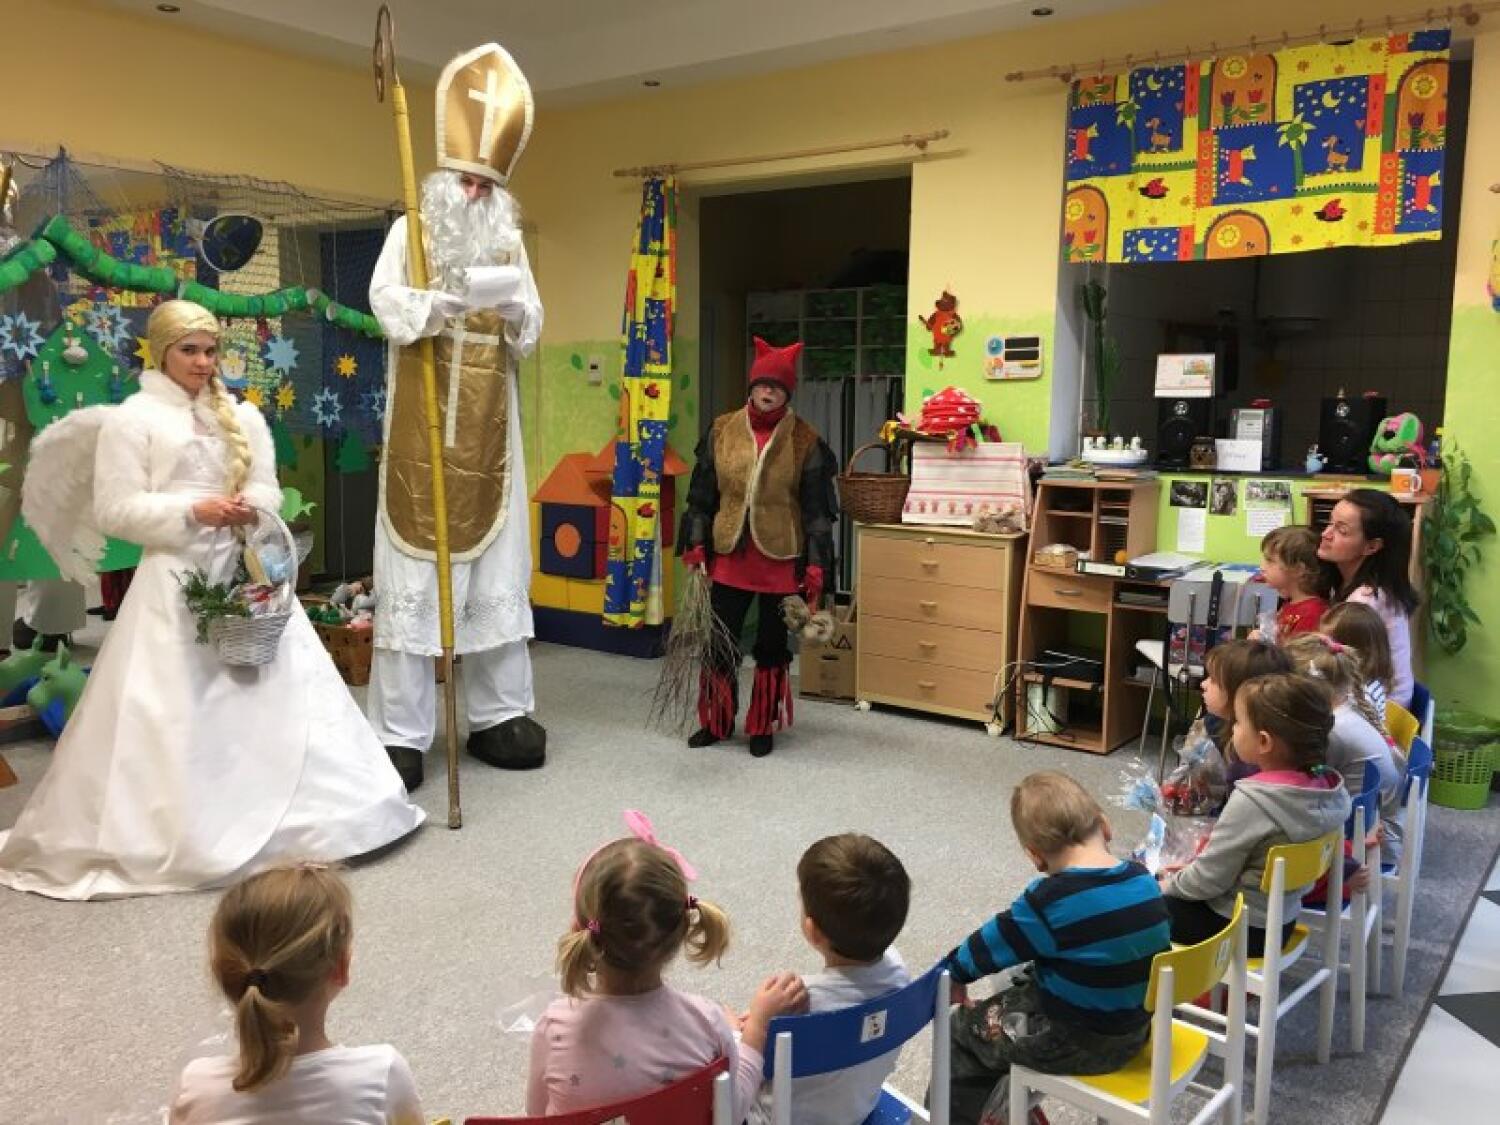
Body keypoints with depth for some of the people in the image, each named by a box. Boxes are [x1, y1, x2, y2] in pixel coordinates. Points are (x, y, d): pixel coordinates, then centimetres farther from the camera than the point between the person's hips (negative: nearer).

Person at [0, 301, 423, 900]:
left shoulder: (242, 416, 13)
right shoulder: (131, 419, -2)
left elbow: (268, 490, 10)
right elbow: (115, 510, -7)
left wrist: (251, 507, -12)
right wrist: (193, 511, -18)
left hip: (244, 572, 5)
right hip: (175, 579, -5)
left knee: (272, 695, 5)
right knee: (172, 714, -2)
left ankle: (272, 813, 18)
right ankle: (164, 830, 11)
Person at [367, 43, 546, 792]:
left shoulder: (509, 244, 13)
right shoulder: (410, 232, 6)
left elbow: (532, 329, 5)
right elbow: (386, 302, -10)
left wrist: (513, 310, -17)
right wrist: (444, 303, -28)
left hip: (487, 432, 3)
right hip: (422, 429, -3)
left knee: (497, 573, 7)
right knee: (412, 575, -4)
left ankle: (499, 715, 17)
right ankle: (401, 734, 1)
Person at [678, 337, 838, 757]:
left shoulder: (805, 440, -4)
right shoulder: (721, 430, 1)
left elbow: (817, 508, -4)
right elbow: (702, 494, 7)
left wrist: (816, 565, -9)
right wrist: (696, 544, 0)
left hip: (781, 560, -2)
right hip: (729, 556, 2)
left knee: (771, 645, 8)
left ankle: (763, 726, 23)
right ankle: (716, 722, 25)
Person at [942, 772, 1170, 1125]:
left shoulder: (1049, 900, -25)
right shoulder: (1144, 880, -7)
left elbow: (990, 947, -11)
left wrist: (951, 972, 9)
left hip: (1076, 1044, -7)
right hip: (1134, 1030, 7)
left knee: (964, 1027, 14)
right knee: (1012, 992, 27)